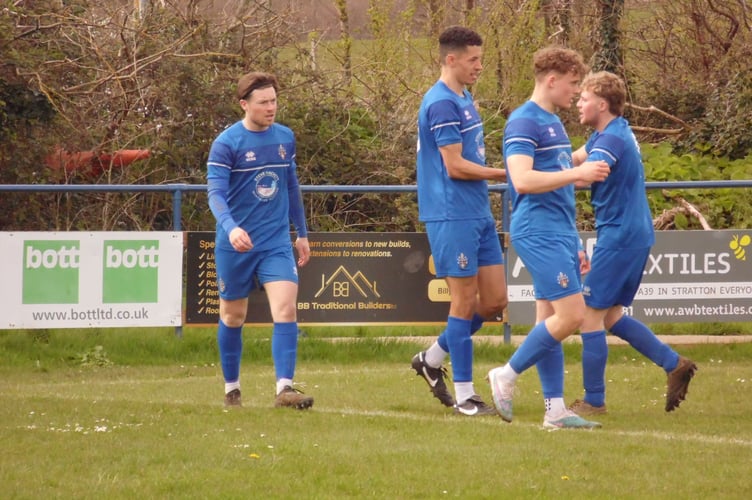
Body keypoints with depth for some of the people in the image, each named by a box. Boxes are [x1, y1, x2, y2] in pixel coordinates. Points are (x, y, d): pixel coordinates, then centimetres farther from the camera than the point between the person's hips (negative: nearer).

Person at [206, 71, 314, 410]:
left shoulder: (285, 138, 6)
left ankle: (284, 388, -17)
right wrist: (231, 228, -36)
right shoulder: (226, 143, -10)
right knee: (233, 317, 9)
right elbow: (216, 193, -18)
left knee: (286, 309, -14)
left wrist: (301, 233, 20)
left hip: (277, 242, 3)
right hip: (235, 244, -3)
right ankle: (231, 388, 25)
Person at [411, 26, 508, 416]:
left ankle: (433, 359, 23)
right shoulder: (442, 104, -15)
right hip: (452, 218, -9)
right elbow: (455, 166, -18)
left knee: (494, 301, 9)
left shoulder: (463, 100, 16)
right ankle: (463, 394, 3)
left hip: (478, 215, 9)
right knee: (465, 303, -4)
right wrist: (504, 174, -11)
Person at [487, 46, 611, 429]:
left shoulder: (553, 122, 19)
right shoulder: (524, 122, -11)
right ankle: (507, 376, -2)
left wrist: (573, 245, 26)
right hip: (538, 234, -10)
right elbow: (523, 180, -24)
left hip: (560, 233, 10)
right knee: (571, 314, -14)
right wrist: (577, 173, -25)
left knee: (554, 318, 7)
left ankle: (555, 409, 7)